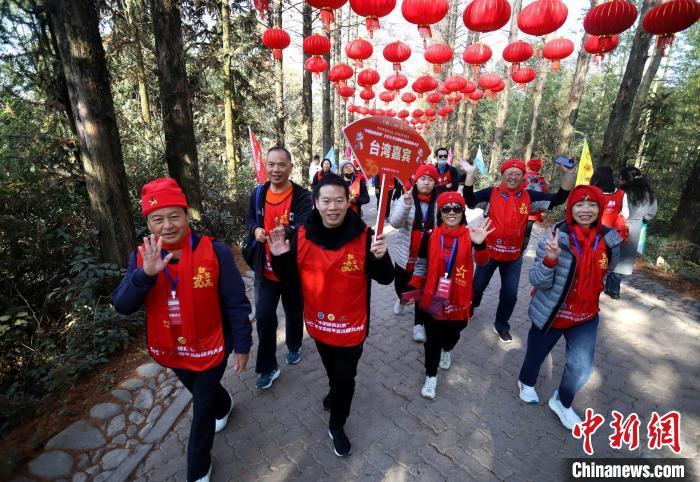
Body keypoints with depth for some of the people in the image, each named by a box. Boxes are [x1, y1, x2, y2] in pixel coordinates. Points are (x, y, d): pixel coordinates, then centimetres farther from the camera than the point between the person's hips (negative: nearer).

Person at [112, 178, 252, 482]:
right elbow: (122, 307, -15)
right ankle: (224, 405, 66)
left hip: (209, 348, -4)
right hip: (171, 350, 5)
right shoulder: (141, 257, -9)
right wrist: (145, 274, -33)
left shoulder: (215, 252, -24)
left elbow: (236, 305, -17)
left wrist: (242, 345, -10)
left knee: (202, 409, 14)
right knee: (201, 392, 30)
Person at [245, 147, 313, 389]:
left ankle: (294, 346, 48)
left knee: (293, 312, 19)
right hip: (265, 268, 3)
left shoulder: (302, 196, -15)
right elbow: (249, 219, 13)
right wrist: (256, 229, -11)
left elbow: (304, 229, -27)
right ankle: (268, 367, 23)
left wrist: (284, 232, -48)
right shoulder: (258, 193, -1)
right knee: (264, 317, 4)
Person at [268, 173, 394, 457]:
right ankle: (336, 391, 63)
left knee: (345, 378, 16)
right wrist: (281, 257, -22)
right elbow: (291, 280, -3)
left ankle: (337, 425, 43)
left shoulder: (364, 236, -20)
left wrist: (380, 258, -36)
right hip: (318, 322, 3)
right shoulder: (301, 237, -12)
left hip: (352, 324, -3)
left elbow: (385, 279, -15)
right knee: (332, 370, 30)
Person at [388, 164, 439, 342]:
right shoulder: (405, 199, -7)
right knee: (400, 285, 19)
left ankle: (419, 323, 26)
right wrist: (406, 205, -35)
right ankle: (402, 299, 54)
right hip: (405, 254, 1)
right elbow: (395, 223, -20)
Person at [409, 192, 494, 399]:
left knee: (453, 332, 23)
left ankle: (447, 350, 58)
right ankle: (431, 376, 30)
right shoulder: (430, 236, -7)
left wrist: (480, 245, -44)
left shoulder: (470, 236, -9)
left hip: (458, 299, 1)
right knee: (433, 338, 8)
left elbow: (482, 261, -24)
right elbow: (422, 265, 2)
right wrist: (413, 287, -6)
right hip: (433, 298, 0)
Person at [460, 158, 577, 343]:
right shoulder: (491, 193, -12)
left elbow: (558, 198, -3)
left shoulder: (529, 196, -3)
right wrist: (470, 174, -36)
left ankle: (501, 325, 34)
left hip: (514, 255, 3)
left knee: (510, 294, 12)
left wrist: (569, 174, -15)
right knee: (478, 285, 17)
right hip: (488, 251, -2)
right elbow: (469, 200, -26)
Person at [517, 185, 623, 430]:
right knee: (536, 354, 19)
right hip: (550, 314, -3)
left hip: (586, 317, 4)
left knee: (582, 368, 8)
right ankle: (526, 383, 52)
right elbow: (538, 282, -24)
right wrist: (550, 258, -38)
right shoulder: (556, 237, -22)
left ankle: (561, 402, 38)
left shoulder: (608, 239, -7)